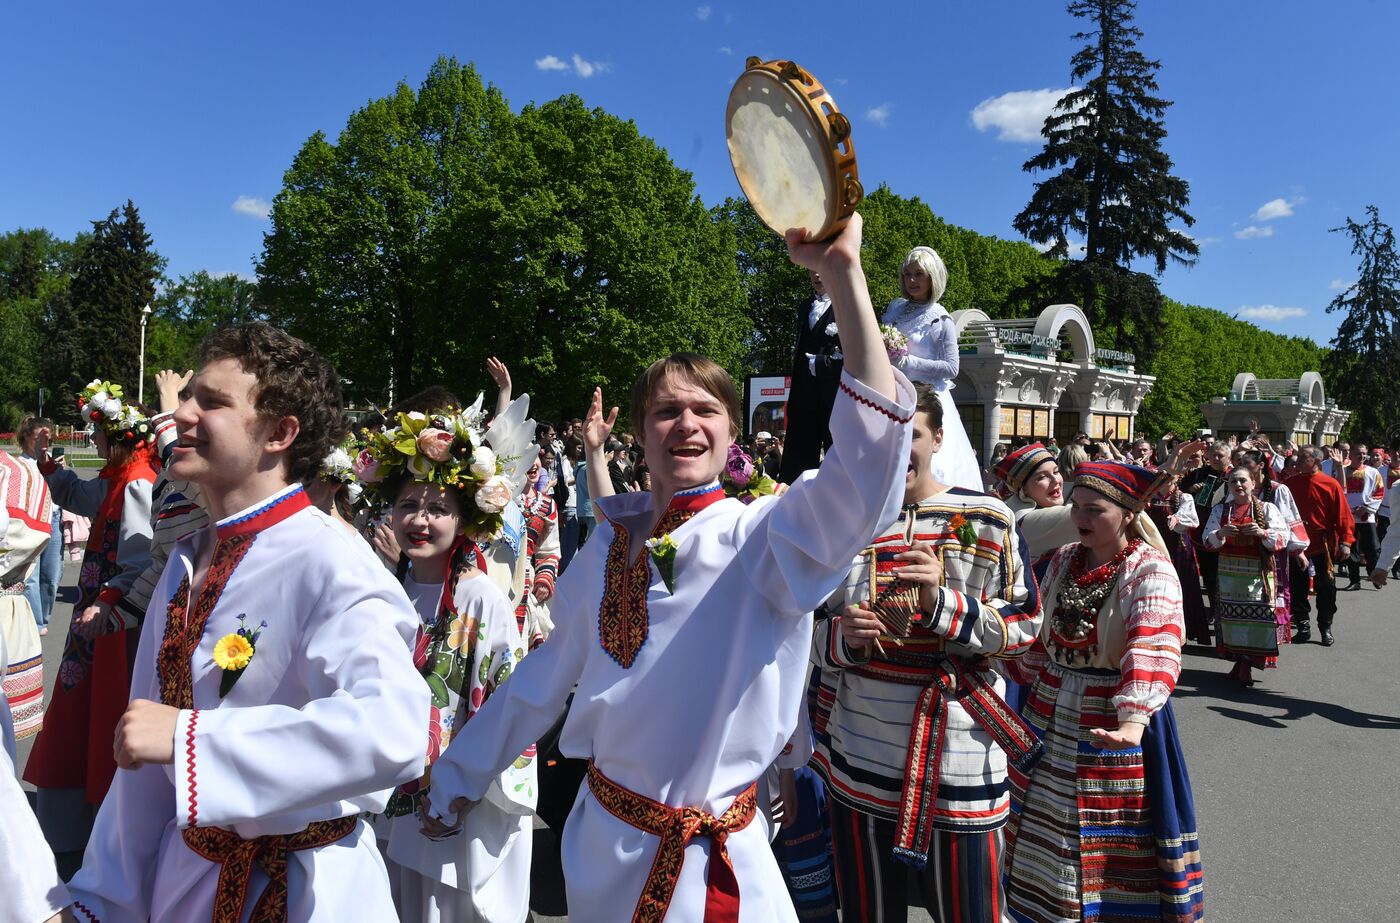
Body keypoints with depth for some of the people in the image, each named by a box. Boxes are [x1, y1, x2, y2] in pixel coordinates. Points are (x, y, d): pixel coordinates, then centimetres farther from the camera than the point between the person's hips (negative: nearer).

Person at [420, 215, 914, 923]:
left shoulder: (762, 539, -15)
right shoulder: (610, 542, -1)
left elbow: (865, 475, -34)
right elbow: (545, 676, 11)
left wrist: (842, 271, -40)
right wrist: (458, 776, 19)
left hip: (721, 863, -4)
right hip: (604, 847, 4)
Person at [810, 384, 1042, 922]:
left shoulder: (987, 521, -4)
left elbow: (1025, 625, -5)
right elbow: (807, 636, 8)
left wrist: (941, 601, -20)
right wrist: (842, 636, -14)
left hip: (958, 763, -2)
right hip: (858, 762, 3)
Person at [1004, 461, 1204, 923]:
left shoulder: (1151, 572, -16)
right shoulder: (1064, 559, 3)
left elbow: (1154, 651, -32)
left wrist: (1134, 717, -46)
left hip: (1112, 726, -6)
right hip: (1049, 714, 6)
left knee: (1108, 842, 7)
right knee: (1045, 836, 17)